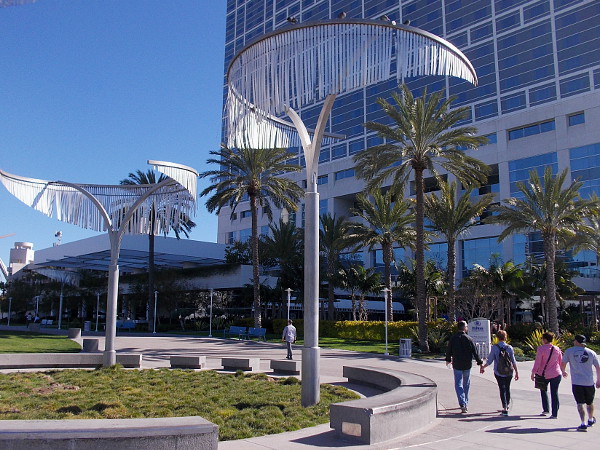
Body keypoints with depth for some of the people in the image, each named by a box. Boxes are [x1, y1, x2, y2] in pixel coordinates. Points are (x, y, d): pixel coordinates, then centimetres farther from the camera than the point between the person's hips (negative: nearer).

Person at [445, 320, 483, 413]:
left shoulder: (453, 339, -4)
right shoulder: (469, 339, -9)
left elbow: (449, 351, 5)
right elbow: (475, 352, -6)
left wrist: (448, 359, 23)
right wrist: (480, 362, 4)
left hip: (457, 365, 0)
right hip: (467, 365, 0)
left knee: (458, 385, 2)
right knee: (466, 384, 17)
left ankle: (462, 404, -12)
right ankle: (465, 403, 26)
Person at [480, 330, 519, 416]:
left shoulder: (494, 347, -10)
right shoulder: (509, 347, -4)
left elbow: (490, 361, -8)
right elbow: (513, 361, -3)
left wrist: (483, 367, 8)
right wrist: (516, 372, 5)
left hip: (498, 373, -2)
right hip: (509, 372, 2)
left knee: (502, 389, 3)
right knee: (507, 388, 20)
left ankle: (505, 409, -2)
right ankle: (507, 404, 38)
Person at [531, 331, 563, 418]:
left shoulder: (541, 349, -14)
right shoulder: (557, 349, 0)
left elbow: (537, 362, -14)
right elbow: (561, 362, 9)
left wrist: (533, 373, -8)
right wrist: (562, 372, 25)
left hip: (544, 374, -2)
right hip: (556, 374, 2)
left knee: (543, 390, 20)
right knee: (554, 393, 6)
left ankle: (546, 409, 20)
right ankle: (554, 413, 5)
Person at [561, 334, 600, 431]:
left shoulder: (569, 351, -1)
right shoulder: (591, 352, 4)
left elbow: (562, 364, 5)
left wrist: (563, 372, 26)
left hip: (576, 382, -3)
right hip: (589, 382, 3)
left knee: (580, 403, -3)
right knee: (590, 402, 21)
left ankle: (583, 423, -15)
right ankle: (590, 420, 41)